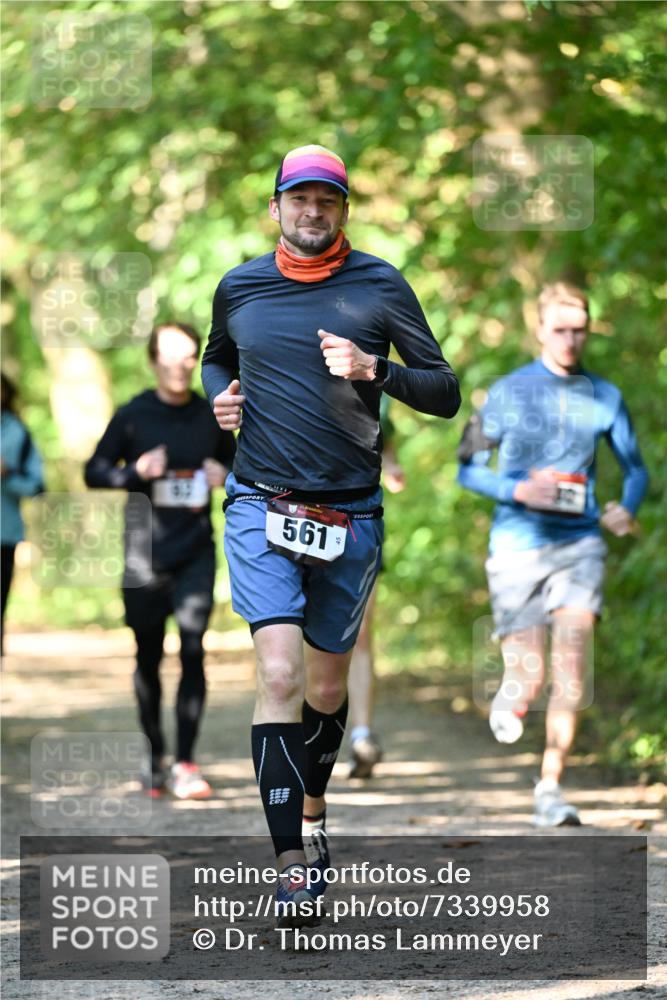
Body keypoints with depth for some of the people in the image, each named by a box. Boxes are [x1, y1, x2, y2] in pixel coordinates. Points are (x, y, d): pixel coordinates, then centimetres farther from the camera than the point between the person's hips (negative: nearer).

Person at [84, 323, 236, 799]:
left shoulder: (210, 417, 6)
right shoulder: (133, 416, -1)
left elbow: (234, 462, 21)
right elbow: (95, 471, 3)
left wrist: (225, 475, -2)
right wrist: (135, 472, -15)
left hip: (196, 552, 1)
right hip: (145, 554, -1)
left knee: (193, 648, -12)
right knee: (148, 657, 8)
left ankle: (186, 764, -10)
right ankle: (155, 758, 22)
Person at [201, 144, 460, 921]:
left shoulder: (378, 286, 0)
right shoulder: (239, 288, 6)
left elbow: (444, 393, -1)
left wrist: (375, 370, -18)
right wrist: (218, 396, 4)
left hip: (349, 514, 1)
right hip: (261, 506, -1)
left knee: (326, 689, 12)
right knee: (279, 674, -18)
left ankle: (311, 812, 40)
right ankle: (291, 862, -19)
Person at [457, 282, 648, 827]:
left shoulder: (605, 397, 7)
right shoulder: (509, 392, 0)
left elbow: (635, 467, 15)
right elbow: (468, 468, 3)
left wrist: (627, 507, -6)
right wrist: (519, 490, -16)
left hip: (580, 543, 2)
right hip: (518, 546, -1)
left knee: (571, 673, -12)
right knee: (530, 679, -4)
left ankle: (551, 787, -3)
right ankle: (507, 699, 34)